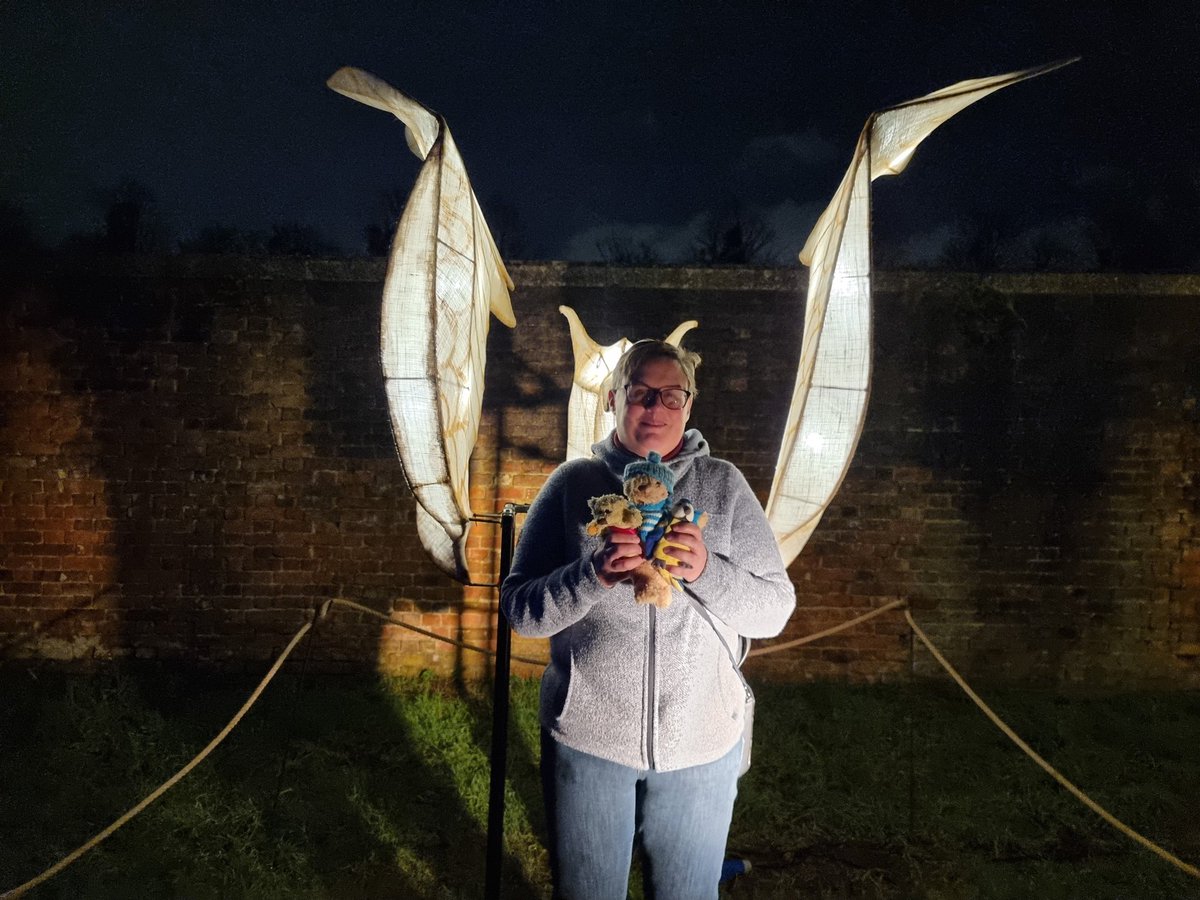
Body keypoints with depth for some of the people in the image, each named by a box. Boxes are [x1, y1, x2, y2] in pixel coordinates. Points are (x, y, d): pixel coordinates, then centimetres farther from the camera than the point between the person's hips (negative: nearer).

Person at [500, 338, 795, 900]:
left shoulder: (724, 485, -1)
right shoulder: (573, 482, -3)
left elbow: (775, 610, -3)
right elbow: (520, 610, -6)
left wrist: (708, 571, -22)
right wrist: (593, 574, -24)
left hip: (702, 742, 1)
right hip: (587, 734, 0)